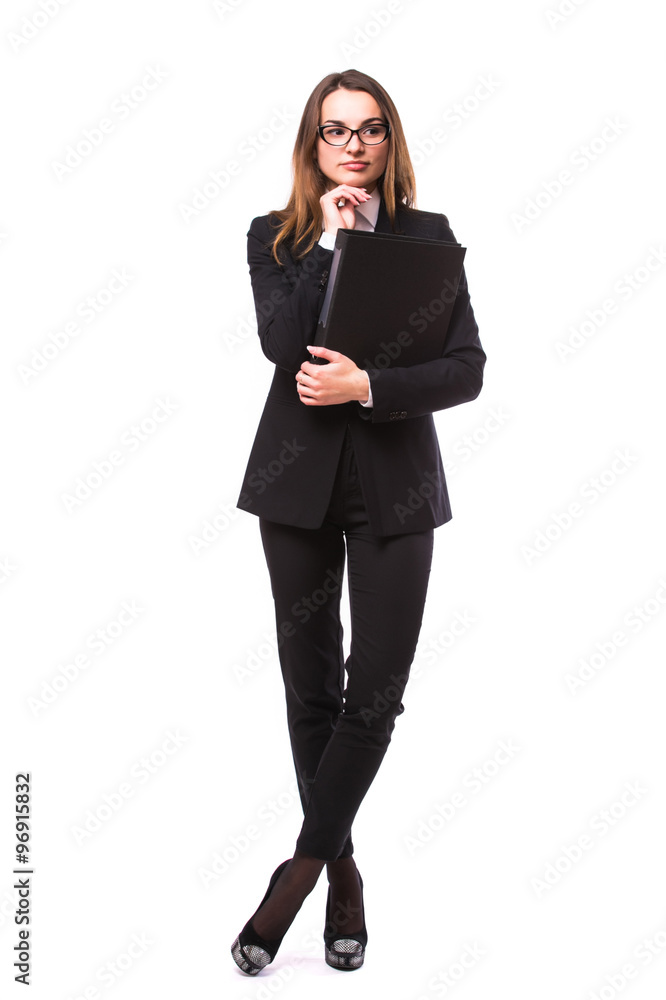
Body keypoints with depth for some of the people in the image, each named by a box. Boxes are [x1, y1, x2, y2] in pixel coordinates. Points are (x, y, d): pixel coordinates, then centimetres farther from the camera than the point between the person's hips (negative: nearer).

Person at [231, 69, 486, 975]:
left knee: (375, 696, -2)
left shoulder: (429, 235, 3)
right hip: (297, 481, 1)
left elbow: (467, 371, -6)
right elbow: (281, 342, -13)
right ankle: (342, 874, 28)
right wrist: (330, 240, -12)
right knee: (312, 689, 9)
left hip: (396, 487, -1)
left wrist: (367, 385, -19)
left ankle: (302, 867, 16)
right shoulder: (275, 236, 6)